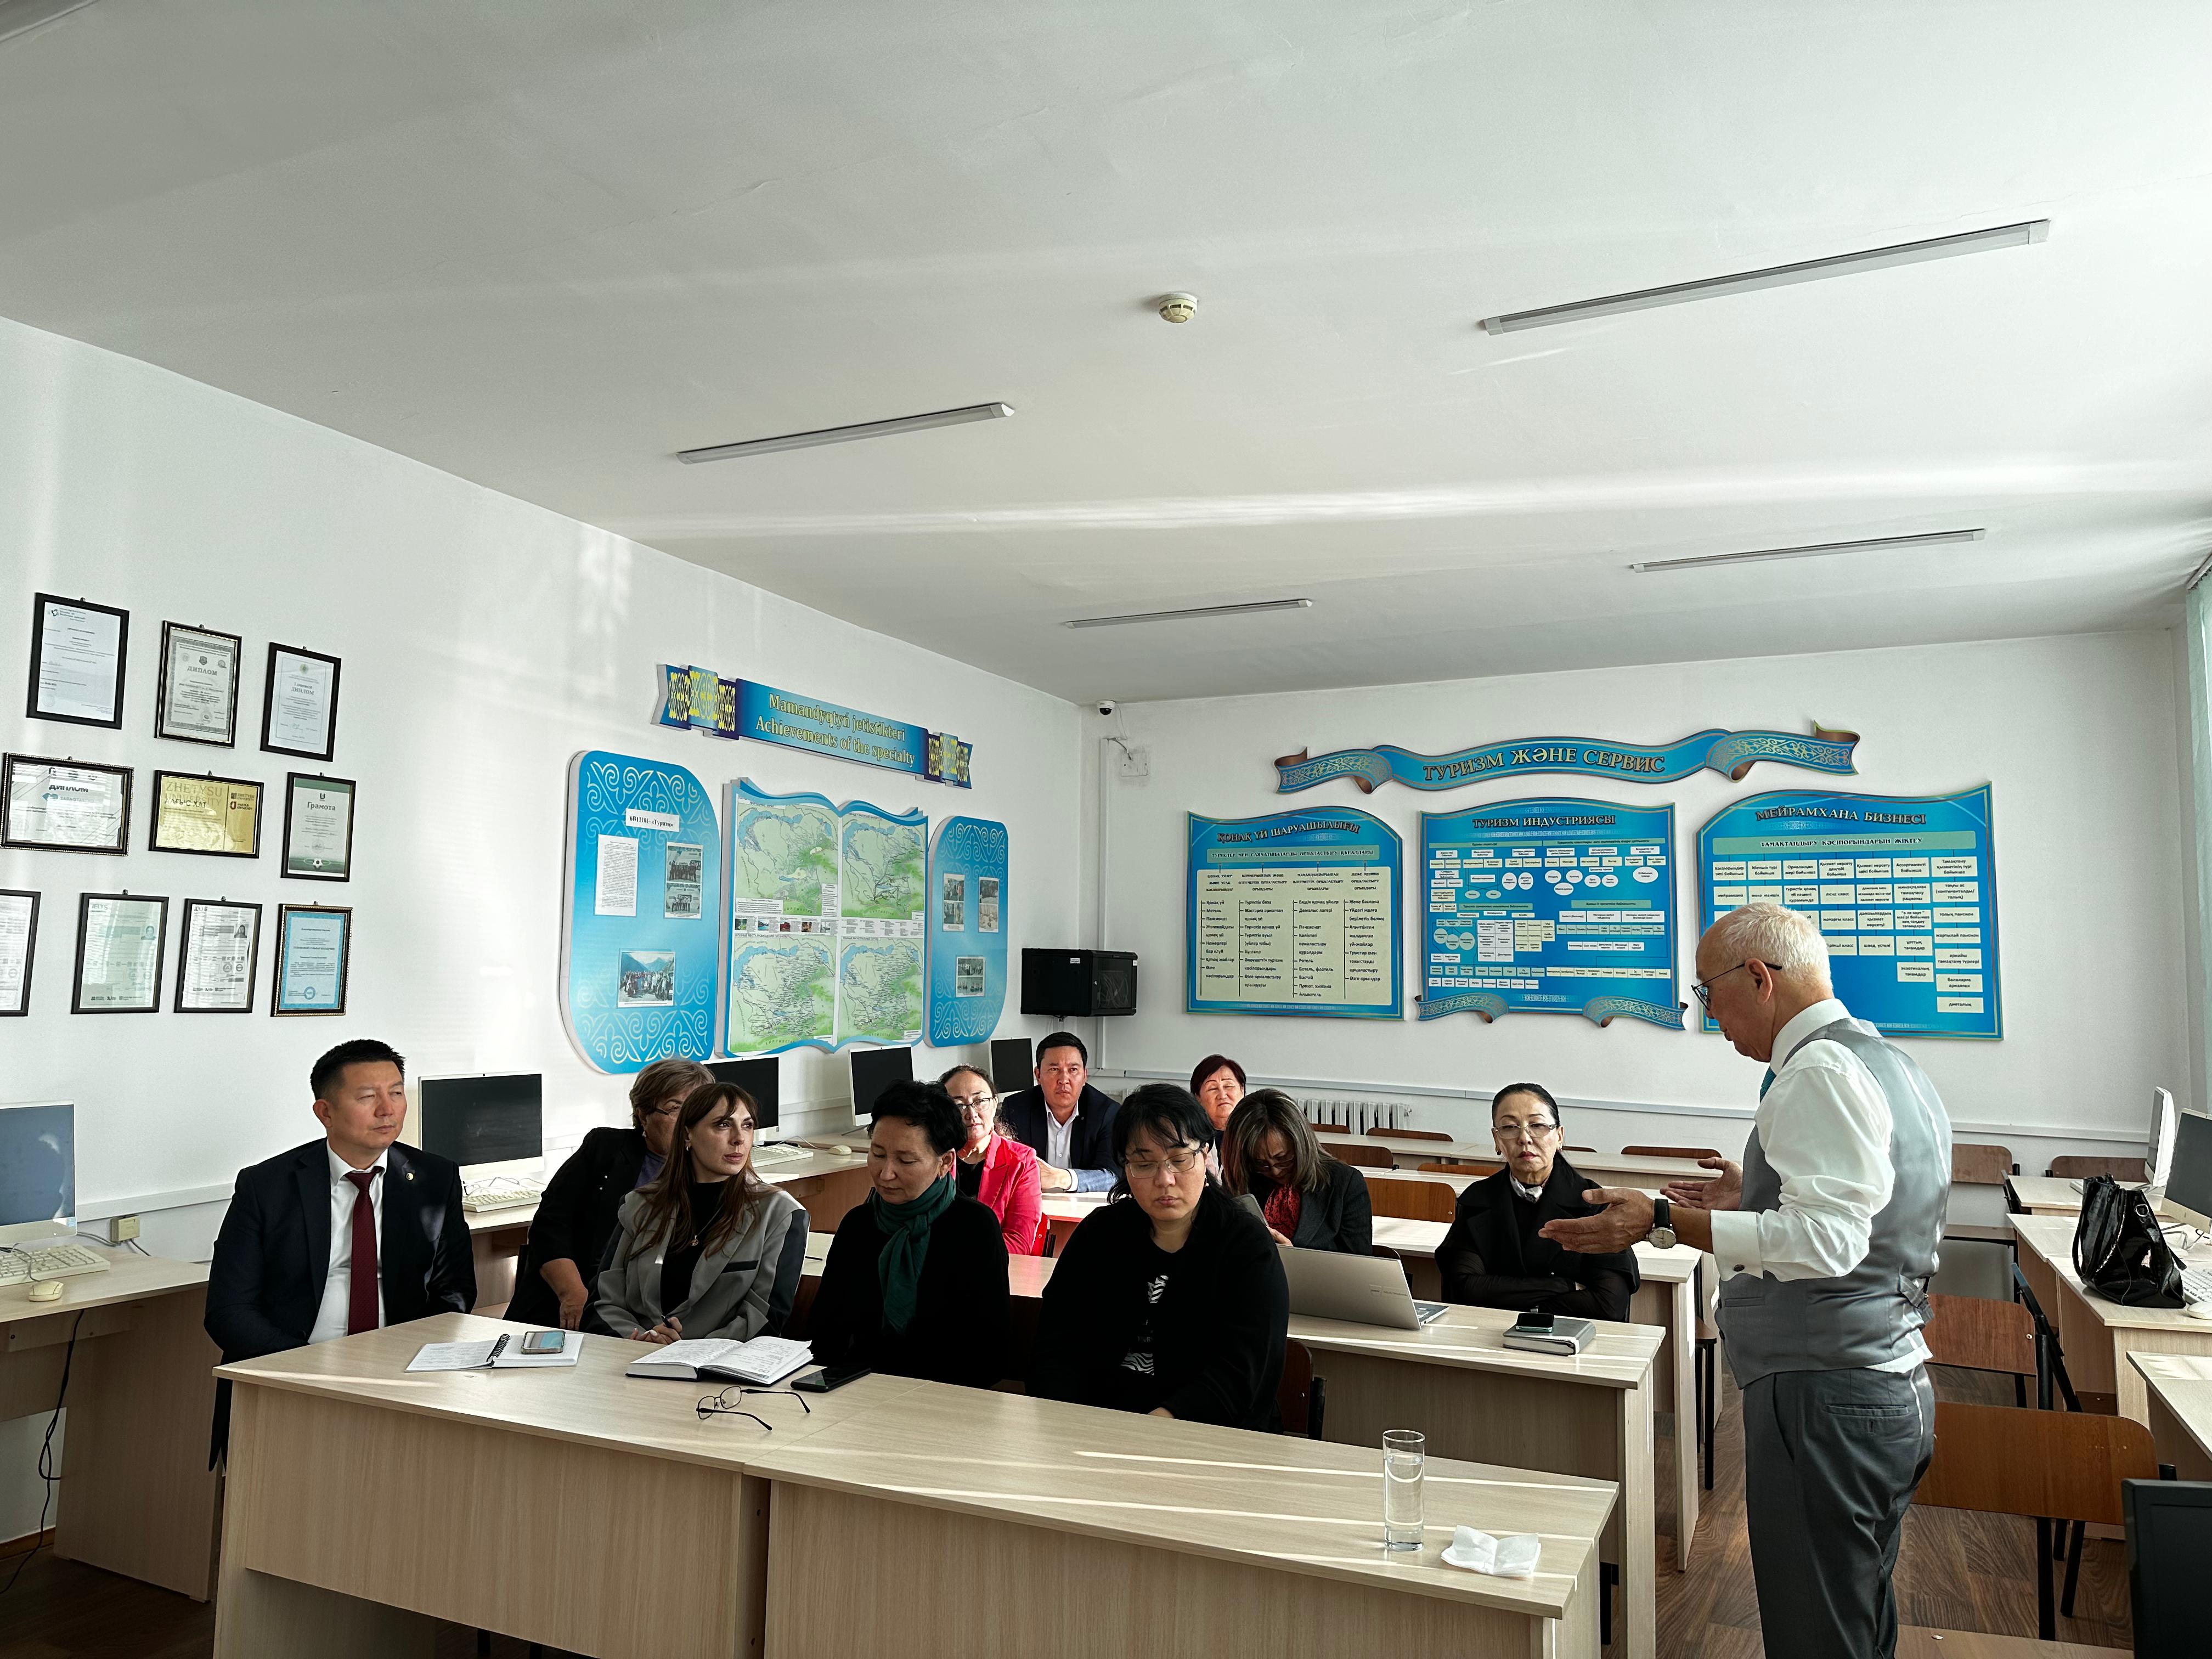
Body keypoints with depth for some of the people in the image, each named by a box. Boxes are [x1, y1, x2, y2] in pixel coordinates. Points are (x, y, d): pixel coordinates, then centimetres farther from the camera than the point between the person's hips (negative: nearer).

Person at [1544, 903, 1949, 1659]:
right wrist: (1756, 1199, 20)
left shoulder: (1820, 1073, -18)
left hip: (1824, 1399, -10)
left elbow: (1822, 1242, -26)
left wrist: (1664, 1218, -25)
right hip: (1893, 1389, 10)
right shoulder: (1895, 1065, 14)